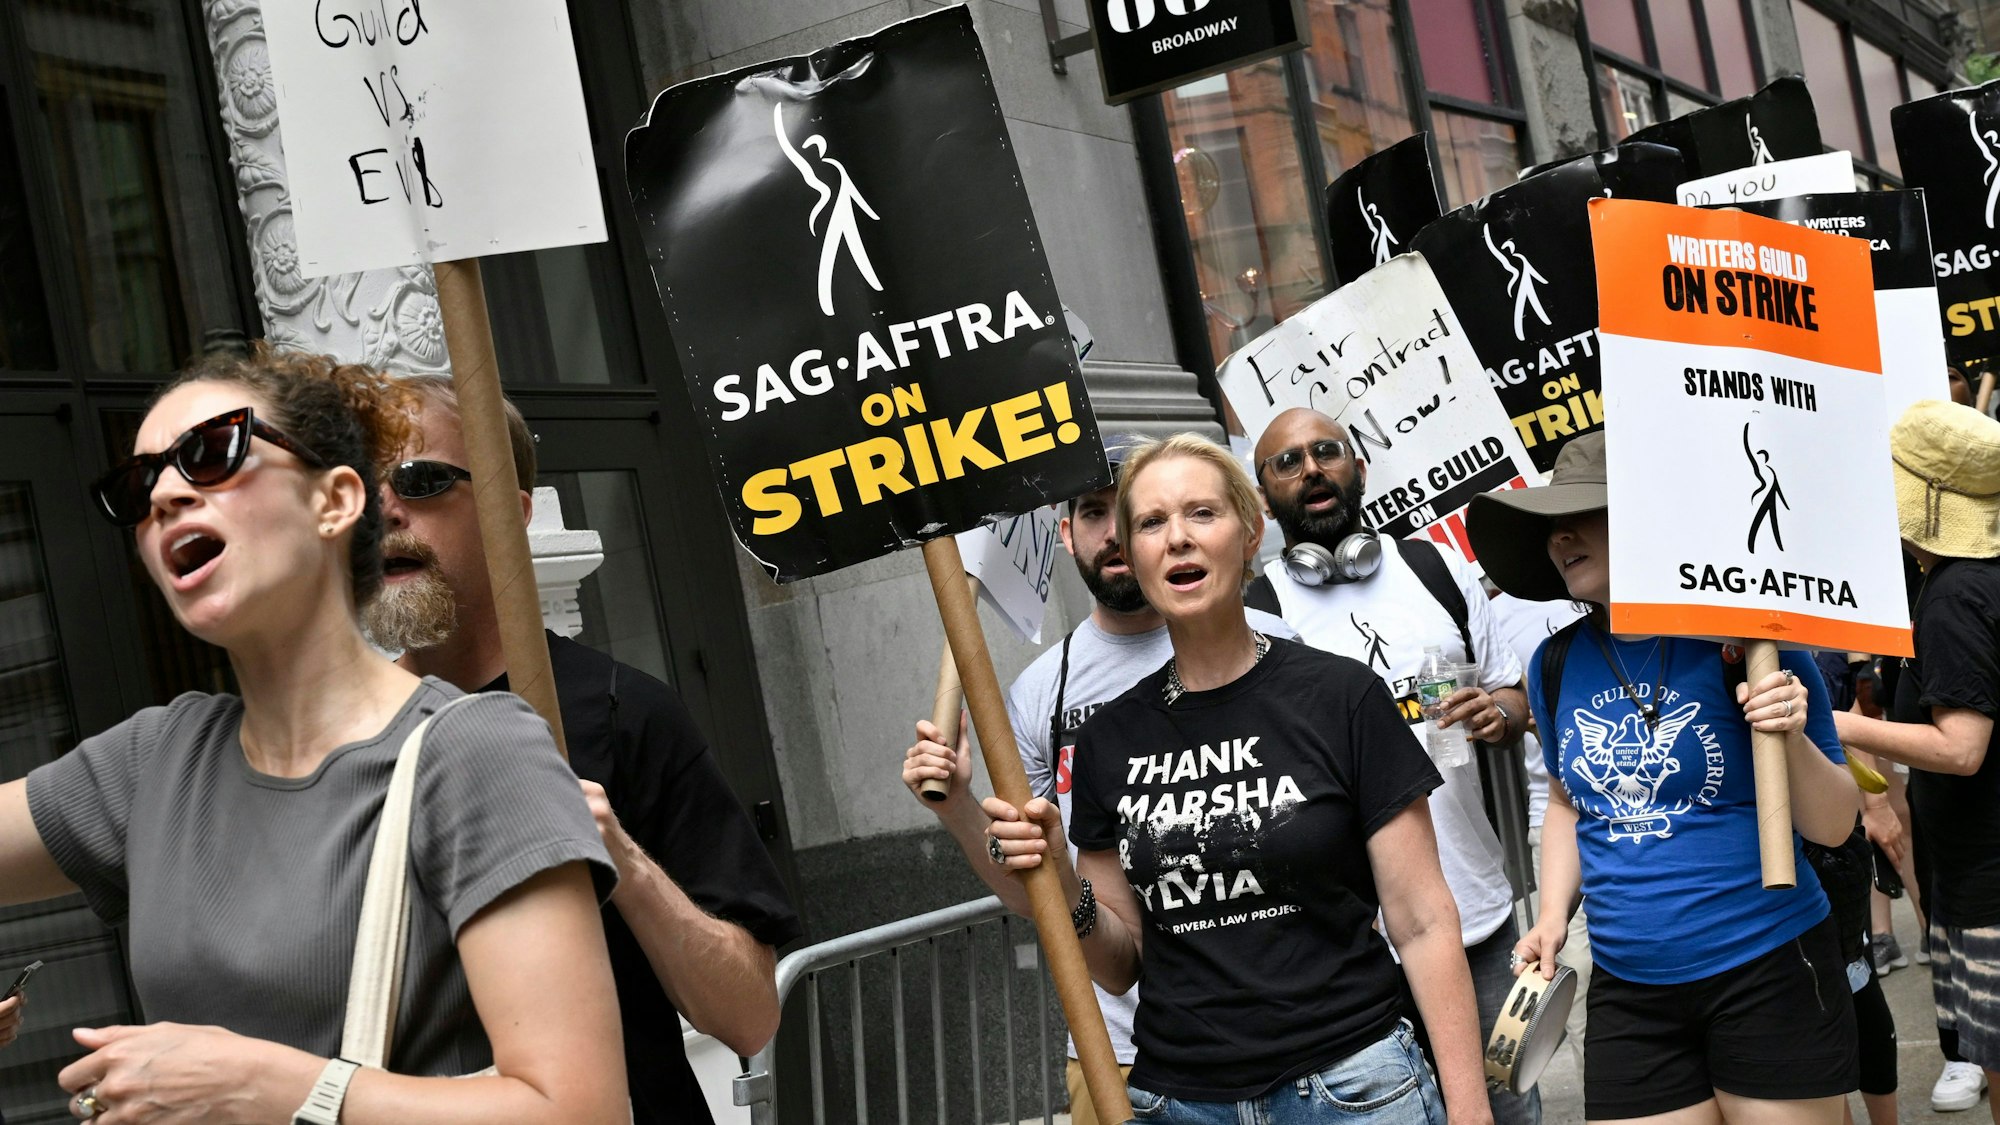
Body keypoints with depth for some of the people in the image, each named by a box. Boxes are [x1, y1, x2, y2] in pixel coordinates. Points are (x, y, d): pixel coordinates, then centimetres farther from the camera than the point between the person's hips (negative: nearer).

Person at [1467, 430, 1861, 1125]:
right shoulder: (1557, 665, 4)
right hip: (1627, 992, 4)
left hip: (1768, 971, -4)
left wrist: (1793, 740, -23)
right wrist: (1554, 912, 8)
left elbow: (1833, 827, -5)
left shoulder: (1749, 644, -9)